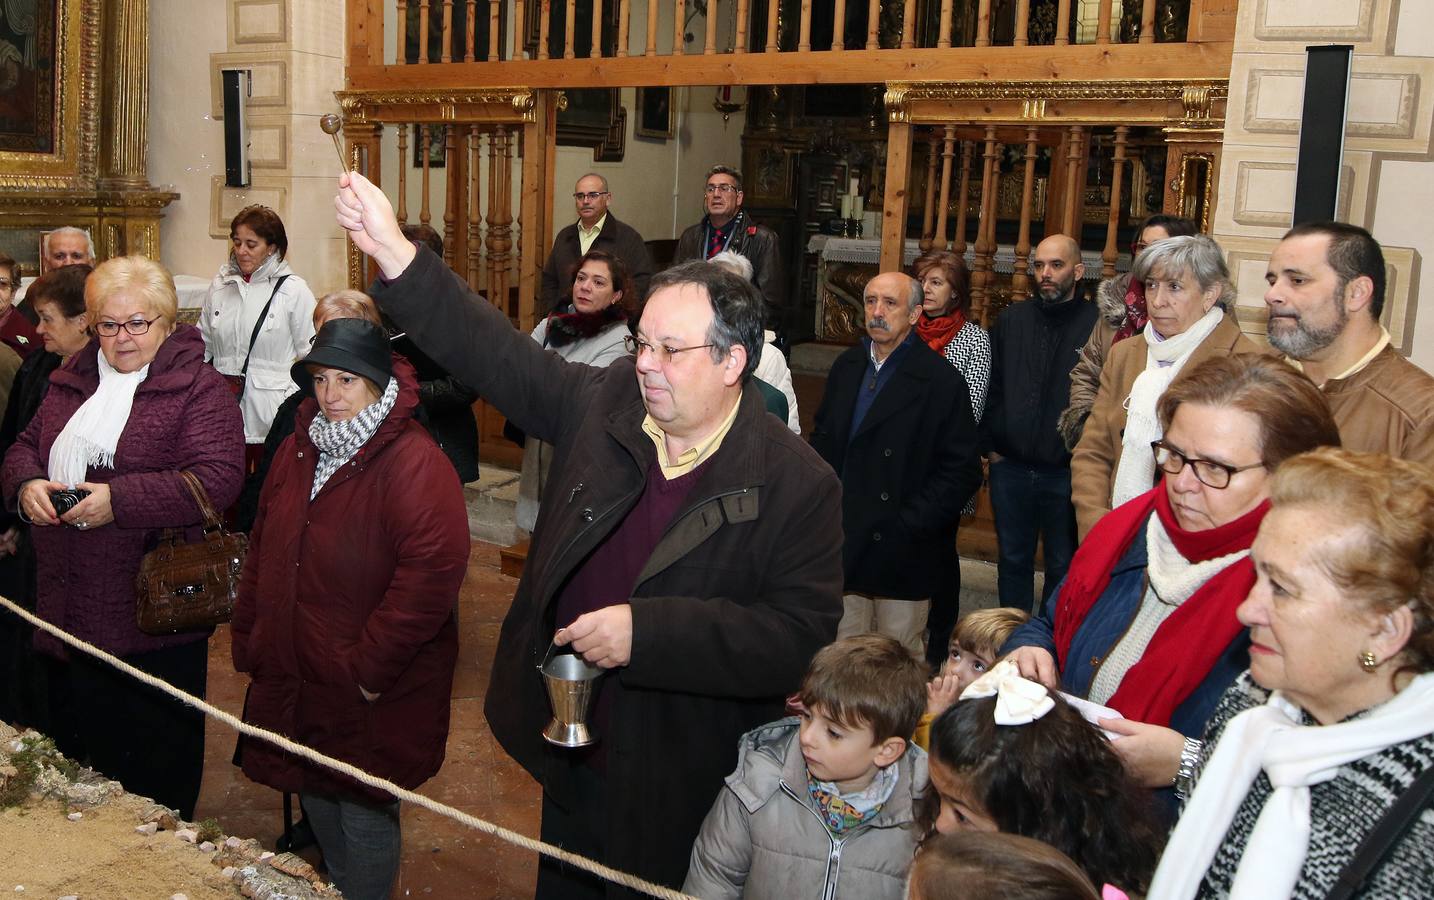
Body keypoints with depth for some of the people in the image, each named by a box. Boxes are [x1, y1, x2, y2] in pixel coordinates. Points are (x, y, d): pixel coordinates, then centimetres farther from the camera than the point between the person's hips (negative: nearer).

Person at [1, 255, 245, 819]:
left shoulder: (199, 389, -11)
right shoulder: (73, 381, 11)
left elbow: (219, 477, -21)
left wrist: (120, 499, -26)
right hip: (75, 604, 6)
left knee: (161, 750, 9)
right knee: (92, 735, 21)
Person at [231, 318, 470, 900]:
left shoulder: (415, 463, -21)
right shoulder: (298, 451, 6)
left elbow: (433, 570, -30)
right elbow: (263, 552, 15)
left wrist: (369, 667, -26)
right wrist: (249, 642, 11)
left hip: (372, 698, -8)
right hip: (294, 682, 8)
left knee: (364, 818, 7)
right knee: (317, 807, 24)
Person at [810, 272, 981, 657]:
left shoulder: (941, 381, -9)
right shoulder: (847, 366, 10)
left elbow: (962, 471, -11)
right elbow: (821, 440, 18)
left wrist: (909, 524, -17)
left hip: (902, 556, -5)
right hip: (842, 551, 5)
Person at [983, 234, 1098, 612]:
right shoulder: (1011, 320, 6)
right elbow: (990, 387, 9)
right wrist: (990, 445, 4)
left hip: (1066, 472, -4)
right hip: (1010, 468, 4)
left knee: (1063, 567, 10)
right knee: (1013, 561, 16)